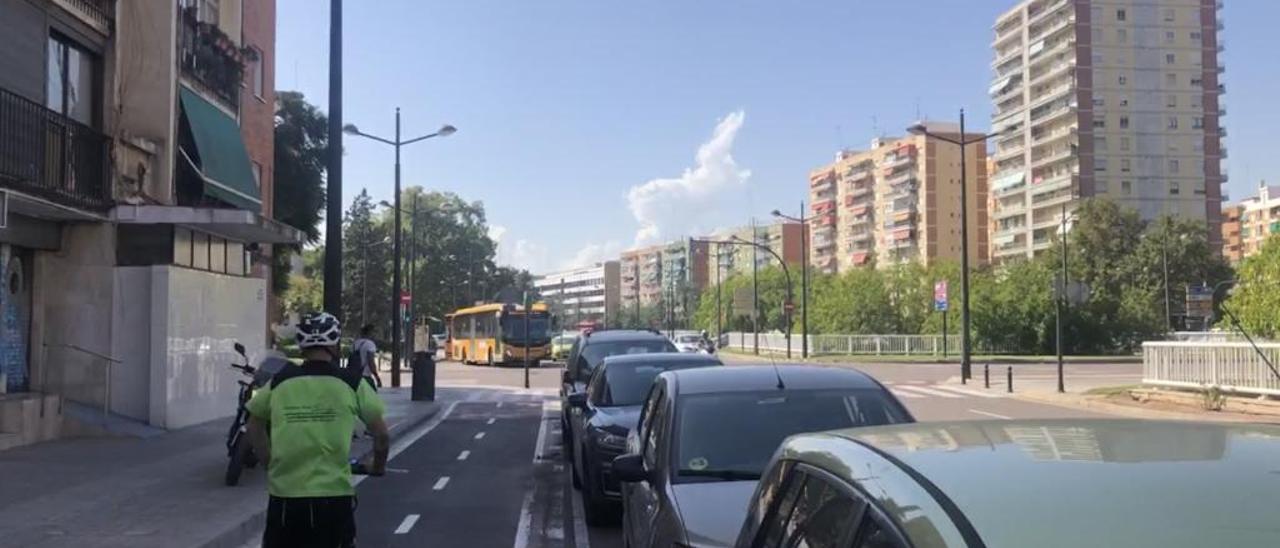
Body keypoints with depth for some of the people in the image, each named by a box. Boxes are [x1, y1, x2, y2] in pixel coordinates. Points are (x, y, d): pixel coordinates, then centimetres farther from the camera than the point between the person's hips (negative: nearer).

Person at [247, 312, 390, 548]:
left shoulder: (279, 382, 2)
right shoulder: (351, 382, -4)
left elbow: (254, 426, 15)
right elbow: (382, 435, 0)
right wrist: (377, 466, 18)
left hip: (284, 495, 2)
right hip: (333, 495, -2)